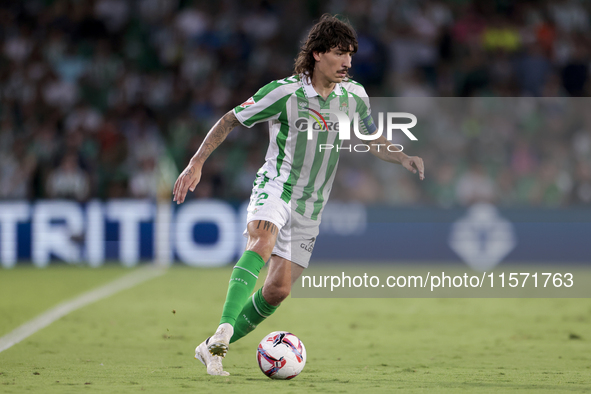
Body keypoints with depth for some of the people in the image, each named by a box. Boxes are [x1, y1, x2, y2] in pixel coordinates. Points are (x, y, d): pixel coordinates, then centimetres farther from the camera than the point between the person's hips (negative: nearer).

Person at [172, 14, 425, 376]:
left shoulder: (354, 96, 1)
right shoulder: (284, 92, -13)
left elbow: (372, 140, 18)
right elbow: (230, 120, -5)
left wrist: (403, 158, -2)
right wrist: (196, 163, -12)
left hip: (311, 206, 5)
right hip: (275, 187, -5)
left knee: (278, 290, -2)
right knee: (262, 244, -36)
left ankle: (212, 348, 13)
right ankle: (223, 331, -46)